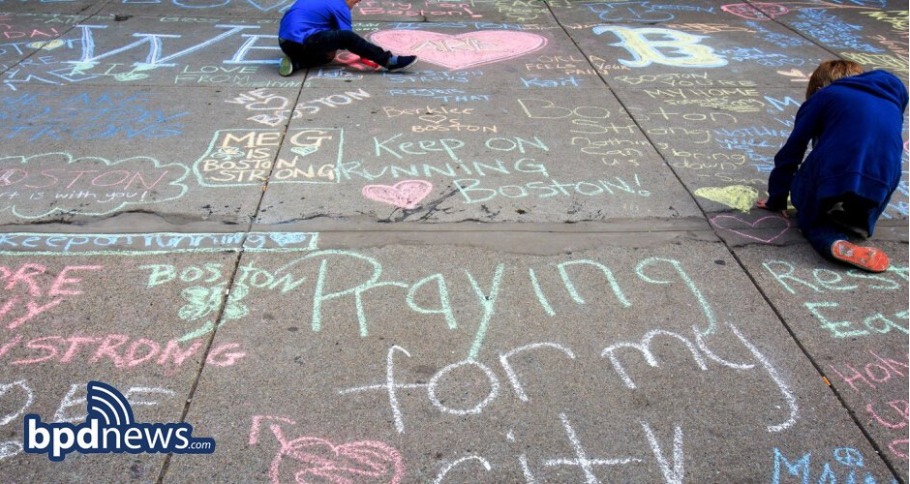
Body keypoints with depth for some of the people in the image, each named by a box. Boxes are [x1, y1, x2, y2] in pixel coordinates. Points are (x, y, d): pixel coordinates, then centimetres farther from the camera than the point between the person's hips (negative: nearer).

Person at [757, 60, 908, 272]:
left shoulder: (823, 96, 16)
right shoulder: (892, 99, 30)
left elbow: (792, 150, 13)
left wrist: (776, 199, 22)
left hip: (830, 181, -5)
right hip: (878, 194, 5)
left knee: (810, 214, 22)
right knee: (858, 220, 34)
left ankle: (835, 243, -10)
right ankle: (855, 226, 0)